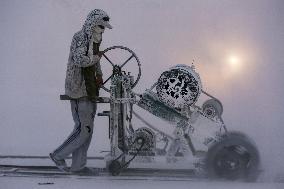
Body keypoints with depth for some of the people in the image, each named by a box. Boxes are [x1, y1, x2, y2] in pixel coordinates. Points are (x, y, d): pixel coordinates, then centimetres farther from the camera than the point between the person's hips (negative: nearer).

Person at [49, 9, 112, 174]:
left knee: (87, 129, 11)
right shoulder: (80, 38, -13)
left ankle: (78, 165, 19)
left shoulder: (94, 40, 14)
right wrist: (96, 57, -13)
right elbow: (79, 60, -27)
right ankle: (58, 156, 7)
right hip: (79, 90, -9)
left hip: (91, 91, 9)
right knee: (83, 129, -8)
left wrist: (99, 75, 12)